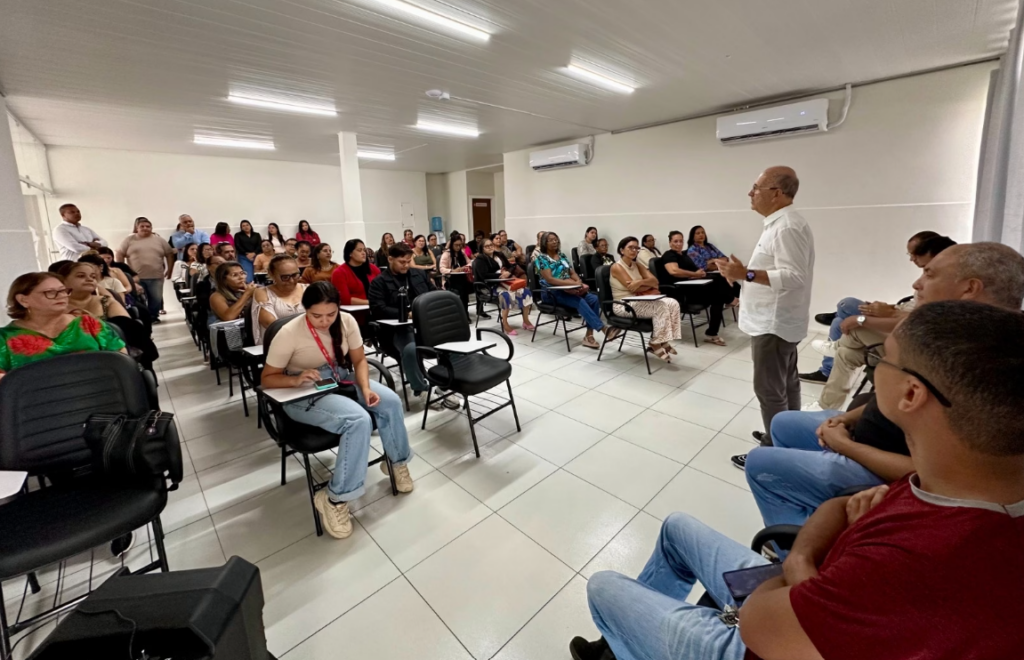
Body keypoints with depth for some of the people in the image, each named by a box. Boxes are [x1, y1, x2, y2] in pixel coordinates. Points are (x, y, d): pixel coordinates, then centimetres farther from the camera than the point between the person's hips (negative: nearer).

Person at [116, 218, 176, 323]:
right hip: (136, 277, -1)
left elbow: (170, 254, 9)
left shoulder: (159, 240, 8)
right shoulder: (129, 239, 5)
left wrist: (170, 270, 4)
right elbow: (120, 254, 7)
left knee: (156, 299, 4)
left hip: (156, 276, 1)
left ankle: (154, 317, 17)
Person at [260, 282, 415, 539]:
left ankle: (397, 461, 7)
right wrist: (297, 380, -30)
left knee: (390, 401, -19)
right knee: (359, 419, -31)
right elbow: (267, 378, -10)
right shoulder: (289, 334, -20)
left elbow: (359, 360, -1)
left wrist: (365, 388, -19)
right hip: (304, 394, -5)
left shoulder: (347, 321, -10)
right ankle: (334, 498, -15)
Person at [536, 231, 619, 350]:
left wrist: (579, 283, -10)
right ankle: (604, 329, -37)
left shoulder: (562, 256, 18)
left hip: (569, 289, 7)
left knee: (594, 299, -19)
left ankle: (589, 336, -20)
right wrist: (572, 283, -22)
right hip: (553, 292, -7)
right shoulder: (542, 259, -3)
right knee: (580, 302, -33)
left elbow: (572, 273, 14)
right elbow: (550, 279, -15)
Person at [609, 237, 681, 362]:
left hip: (638, 302, 8)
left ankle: (662, 341, -9)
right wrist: (650, 286, -3)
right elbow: (632, 288, -18)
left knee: (672, 303, -11)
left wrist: (640, 282, -20)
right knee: (660, 307, -26)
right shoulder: (616, 267, -11)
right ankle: (656, 344, -13)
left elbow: (655, 281, 0)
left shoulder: (637, 265, 12)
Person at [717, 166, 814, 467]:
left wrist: (747, 274, -35)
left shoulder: (787, 227, -20)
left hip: (774, 323, -11)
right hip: (776, 320, 11)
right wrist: (744, 274, 13)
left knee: (769, 390, -3)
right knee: (787, 383, 19)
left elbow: (794, 276, -29)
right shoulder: (780, 223, 14)